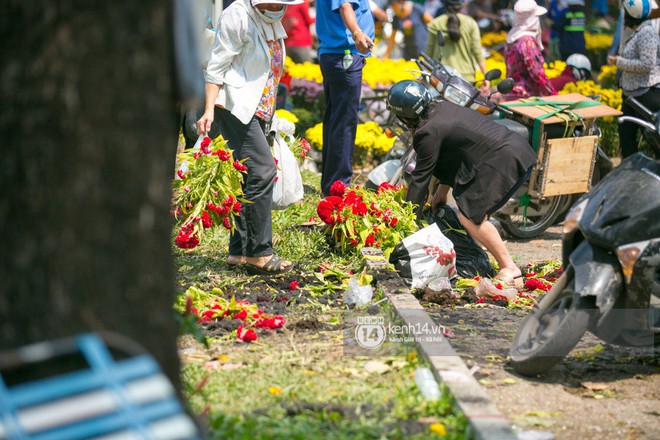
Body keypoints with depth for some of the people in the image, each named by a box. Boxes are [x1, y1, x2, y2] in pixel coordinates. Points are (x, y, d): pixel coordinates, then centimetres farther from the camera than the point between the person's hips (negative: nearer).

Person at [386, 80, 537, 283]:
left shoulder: (429, 133, -13)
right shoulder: (443, 107, 13)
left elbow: (421, 177, -7)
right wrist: (442, 191, 22)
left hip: (506, 161, -10)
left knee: (470, 216, -11)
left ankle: (509, 268, -6)